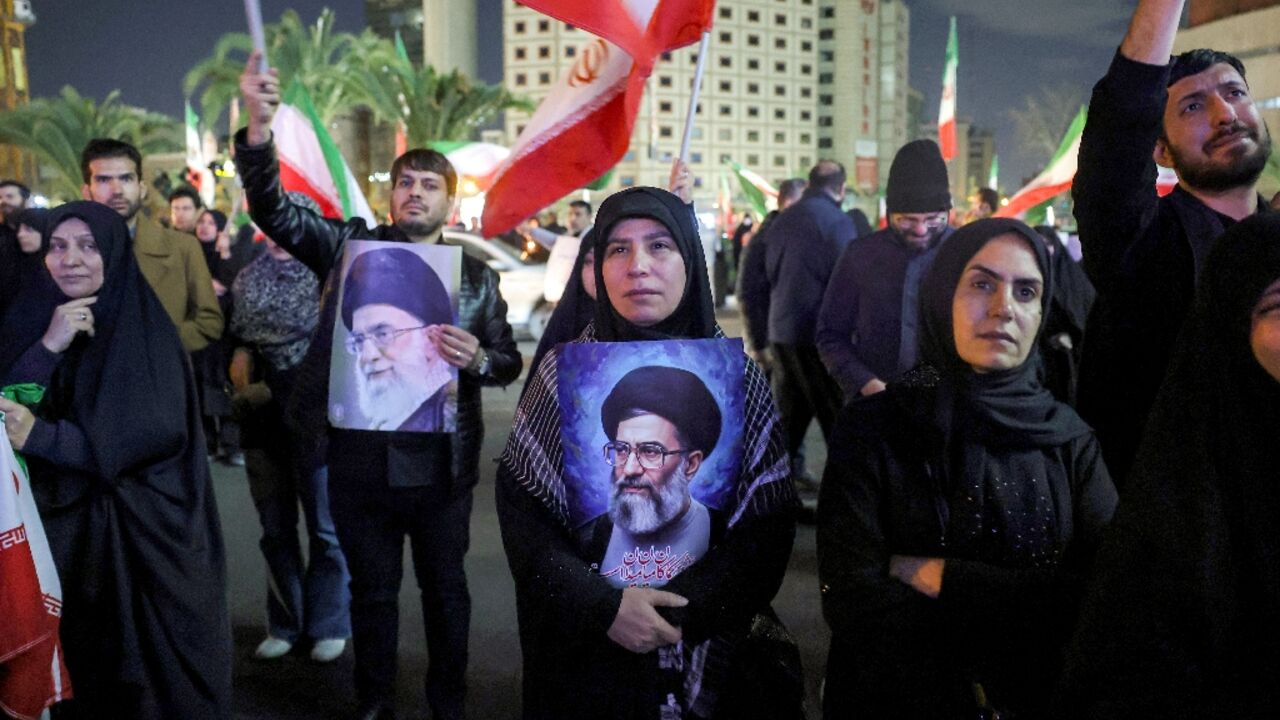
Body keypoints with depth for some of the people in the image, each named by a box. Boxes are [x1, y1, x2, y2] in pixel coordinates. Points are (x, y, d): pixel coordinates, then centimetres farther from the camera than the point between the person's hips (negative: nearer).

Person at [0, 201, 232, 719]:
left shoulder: (145, 331, -8)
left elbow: (153, 435, -18)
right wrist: (49, 346, -19)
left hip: (143, 531, -4)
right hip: (65, 525, 4)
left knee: (147, 670, 4)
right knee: (78, 668, 11)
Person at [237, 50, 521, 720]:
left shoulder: (476, 273, 2)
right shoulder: (351, 247, 2)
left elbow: (509, 361, 5)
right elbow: (274, 209, -11)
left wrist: (477, 358, -19)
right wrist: (258, 130, -28)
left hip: (440, 462, 0)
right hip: (360, 457, 0)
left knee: (445, 588, 14)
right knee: (371, 589, 16)